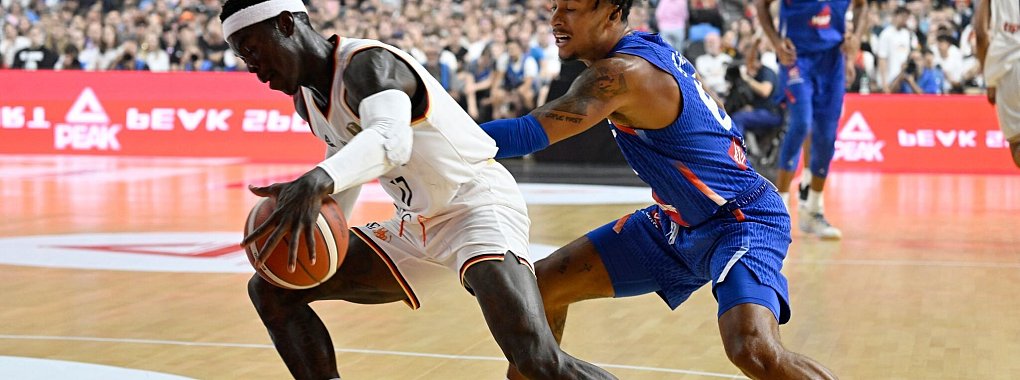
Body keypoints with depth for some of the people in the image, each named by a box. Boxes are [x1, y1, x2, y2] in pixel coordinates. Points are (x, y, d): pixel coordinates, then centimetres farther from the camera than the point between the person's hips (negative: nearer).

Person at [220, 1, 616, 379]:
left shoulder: (367, 63, -19)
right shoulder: (306, 97, 8)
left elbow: (390, 139, -42)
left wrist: (318, 181, -59)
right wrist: (319, 228, 9)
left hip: (477, 203, -9)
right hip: (413, 226, 9)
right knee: (271, 289, 2)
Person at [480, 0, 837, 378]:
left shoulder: (624, 72, -25)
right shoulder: (647, 46, 2)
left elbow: (530, 134, -33)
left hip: (741, 221, -10)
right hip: (677, 221, 10)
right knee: (541, 285, 5)